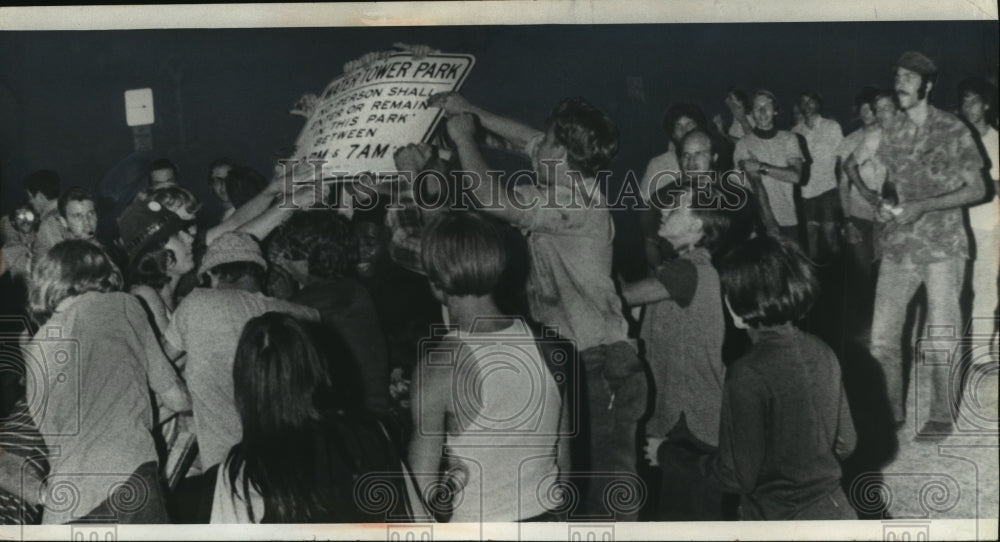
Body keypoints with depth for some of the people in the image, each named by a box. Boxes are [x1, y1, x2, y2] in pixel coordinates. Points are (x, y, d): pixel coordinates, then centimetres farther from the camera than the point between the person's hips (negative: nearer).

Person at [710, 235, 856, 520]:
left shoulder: (747, 374, -23)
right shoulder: (822, 352, -2)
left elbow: (739, 477, -17)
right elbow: (845, 444, 7)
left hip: (780, 520, -6)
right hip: (834, 510, 6)